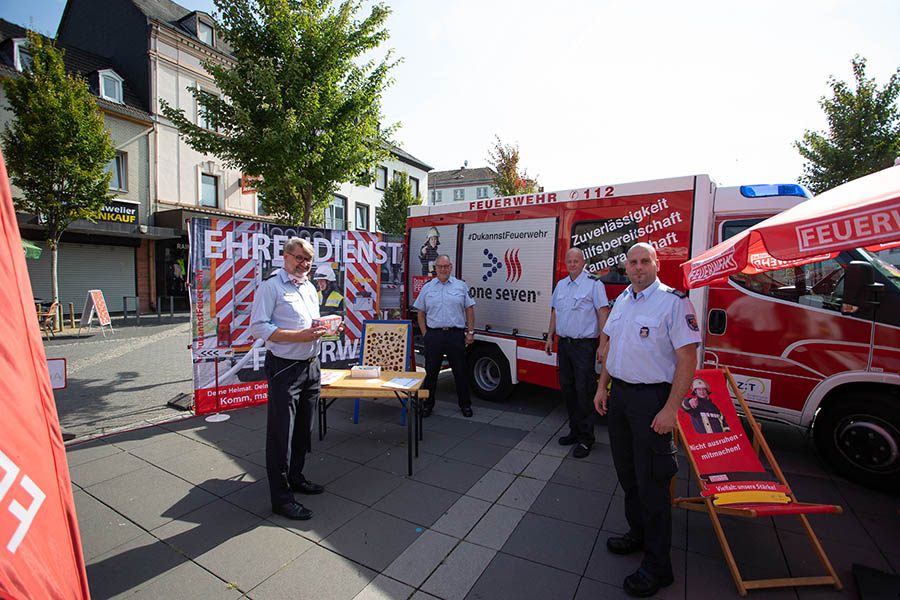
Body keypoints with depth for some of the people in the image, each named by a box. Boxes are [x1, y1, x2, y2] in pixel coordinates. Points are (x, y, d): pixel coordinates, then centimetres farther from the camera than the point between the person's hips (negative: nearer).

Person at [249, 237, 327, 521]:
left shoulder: (310, 287, 15)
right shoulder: (271, 285, -8)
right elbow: (258, 327, -15)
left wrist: (322, 329, 0)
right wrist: (298, 335, -23)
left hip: (311, 365, 8)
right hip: (284, 367, -7)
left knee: (303, 429, 18)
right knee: (281, 433, 1)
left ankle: (295, 477, 36)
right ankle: (281, 497, 13)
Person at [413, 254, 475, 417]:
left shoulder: (461, 286, 7)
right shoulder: (427, 287, 9)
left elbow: (469, 310, 7)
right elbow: (420, 313, 11)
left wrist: (470, 332, 0)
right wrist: (425, 334, 2)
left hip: (456, 335, -1)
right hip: (433, 335, 1)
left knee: (460, 371, 7)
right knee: (431, 372, 8)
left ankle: (465, 404, 22)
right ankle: (428, 404, 24)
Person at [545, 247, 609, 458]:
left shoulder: (594, 283, -7)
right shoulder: (561, 284, 13)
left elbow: (603, 313, -10)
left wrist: (603, 345, -15)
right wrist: (550, 337, 15)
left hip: (584, 345, -6)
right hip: (564, 344, 7)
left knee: (584, 392, -3)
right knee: (567, 388, 12)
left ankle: (586, 439, 9)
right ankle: (575, 430, 27)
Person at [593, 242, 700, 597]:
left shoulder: (673, 302, -13)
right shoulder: (621, 300, 9)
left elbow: (687, 359, -16)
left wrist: (670, 409, -20)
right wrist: (602, 387, 11)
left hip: (651, 399, -7)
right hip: (619, 394, 7)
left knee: (651, 482, 1)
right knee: (627, 472, 18)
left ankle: (657, 567, 19)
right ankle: (638, 534, 39)